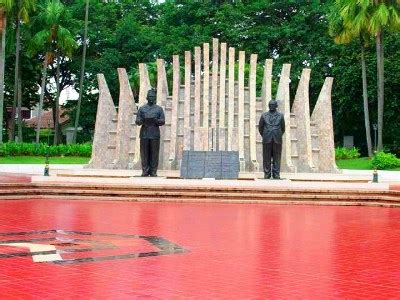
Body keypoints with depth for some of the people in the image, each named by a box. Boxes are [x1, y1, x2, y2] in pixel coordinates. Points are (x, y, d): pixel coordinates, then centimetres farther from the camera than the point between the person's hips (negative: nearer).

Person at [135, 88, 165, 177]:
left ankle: (153, 172, 4)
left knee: (154, 154, -1)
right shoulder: (142, 108, 11)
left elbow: (163, 121, 4)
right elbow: (137, 121, 7)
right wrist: (141, 121, -16)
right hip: (144, 134, 1)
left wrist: (156, 121, -17)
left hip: (155, 135, 0)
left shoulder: (159, 109, 9)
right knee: (144, 154, 0)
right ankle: (145, 171, 5)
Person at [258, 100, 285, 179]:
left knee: (276, 158, 0)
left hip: (277, 140, 0)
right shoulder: (264, 115, 7)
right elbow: (260, 128, 12)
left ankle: (276, 174, 3)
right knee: (266, 158, 0)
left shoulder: (280, 116, 6)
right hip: (267, 140, 0)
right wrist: (264, 137, 12)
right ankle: (267, 174, 5)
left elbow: (283, 129, 13)